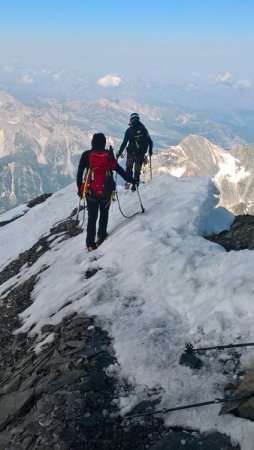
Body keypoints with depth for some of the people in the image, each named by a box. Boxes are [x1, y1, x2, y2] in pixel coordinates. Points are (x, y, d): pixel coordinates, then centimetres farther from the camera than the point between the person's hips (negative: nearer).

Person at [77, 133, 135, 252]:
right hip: (106, 192, 0)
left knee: (92, 217, 8)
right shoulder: (109, 155, -5)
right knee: (104, 213, 23)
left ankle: (90, 243, 5)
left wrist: (80, 188, 9)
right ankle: (101, 235, 20)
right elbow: (120, 170, -1)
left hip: (91, 192, 0)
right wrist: (131, 180, 8)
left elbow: (79, 173, -2)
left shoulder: (86, 155, -5)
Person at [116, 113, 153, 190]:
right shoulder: (143, 129, 1)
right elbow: (150, 141, 5)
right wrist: (150, 151, 19)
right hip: (141, 153, 2)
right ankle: (135, 185, 12)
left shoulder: (129, 130, -9)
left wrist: (119, 153, -5)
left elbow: (124, 143, -12)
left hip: (131, 153, -2)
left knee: (129, 167, 17)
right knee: (137, 169, 14)